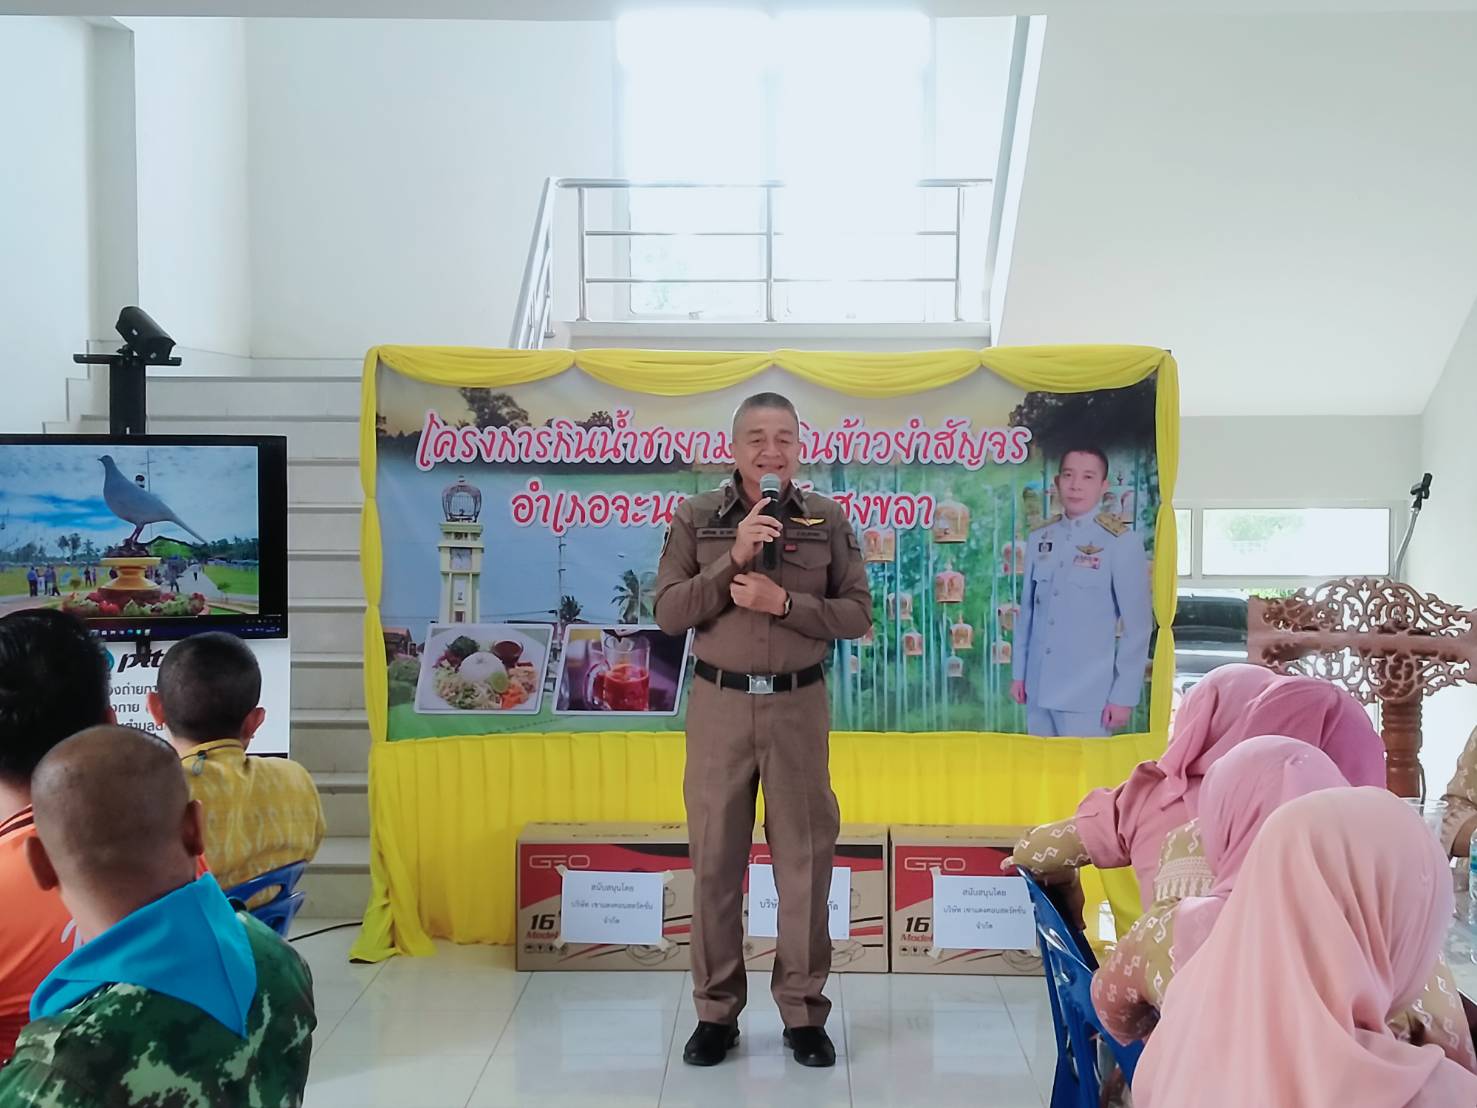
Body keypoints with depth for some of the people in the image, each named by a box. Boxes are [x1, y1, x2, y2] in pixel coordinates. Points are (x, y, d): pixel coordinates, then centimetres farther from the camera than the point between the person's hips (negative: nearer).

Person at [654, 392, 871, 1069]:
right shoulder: (696, 519, 2)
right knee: (715, 859, 5)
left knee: (804, 860, 4)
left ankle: (804, 1012, 16)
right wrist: (734, 559, -16)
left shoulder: (827, 520, 3)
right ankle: (716, 1012, 17)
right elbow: (668, 613, -5)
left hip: (799, 704, 0)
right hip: (719, 703, 0)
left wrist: (784, 601, -16)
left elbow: (857, 615, -1)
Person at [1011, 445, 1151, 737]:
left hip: (1087, 693, -5)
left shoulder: (1121, 542, -9)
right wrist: (1018, 672, 12)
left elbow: (1137, 625, -7)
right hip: (1038, 688, 5)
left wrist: (1124, 695, -9)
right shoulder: (1039, 538, 6)